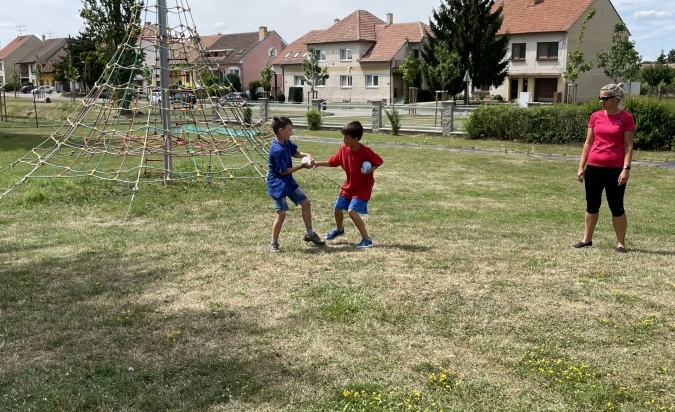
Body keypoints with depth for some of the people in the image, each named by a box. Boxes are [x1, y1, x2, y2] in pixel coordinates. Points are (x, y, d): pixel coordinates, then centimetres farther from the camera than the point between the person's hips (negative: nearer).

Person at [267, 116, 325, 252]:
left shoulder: (287, 142, -2)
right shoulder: (278, 150, -28)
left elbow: (295, 152, 16)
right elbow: (283, 171, -22)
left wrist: (307, 155, -5)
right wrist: (302, 166, -15)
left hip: (289, 181, 10)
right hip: (277, 184, -10)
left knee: (306, 202, 15)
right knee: (281, 213, -12)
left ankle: (309, 233, 29)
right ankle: (273, 243, 4)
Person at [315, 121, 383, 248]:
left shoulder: (366, 151, -25)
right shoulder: (343, 149, -8)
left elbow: (379, 161, -12)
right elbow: (332, 162, 3)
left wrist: (370, 170, -28)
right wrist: (317, 163, -6)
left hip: (363, 187, -7)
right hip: (349, 185, 7)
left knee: (352, 211, -20)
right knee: (338, 208, 14)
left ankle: (366, 239, -10)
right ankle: (339, 229, 47)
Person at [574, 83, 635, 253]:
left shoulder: (626, 118, -5)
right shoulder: (595, 116, 6)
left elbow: (628, 146, -6)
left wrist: (626, 168, -14)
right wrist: (581, 166, 7)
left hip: (615, 169, -4)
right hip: (593, 168, 4)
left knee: (616, 207, 3)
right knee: (592, 205, 12)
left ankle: (621, 243, 13)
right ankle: (587, 239, 22)